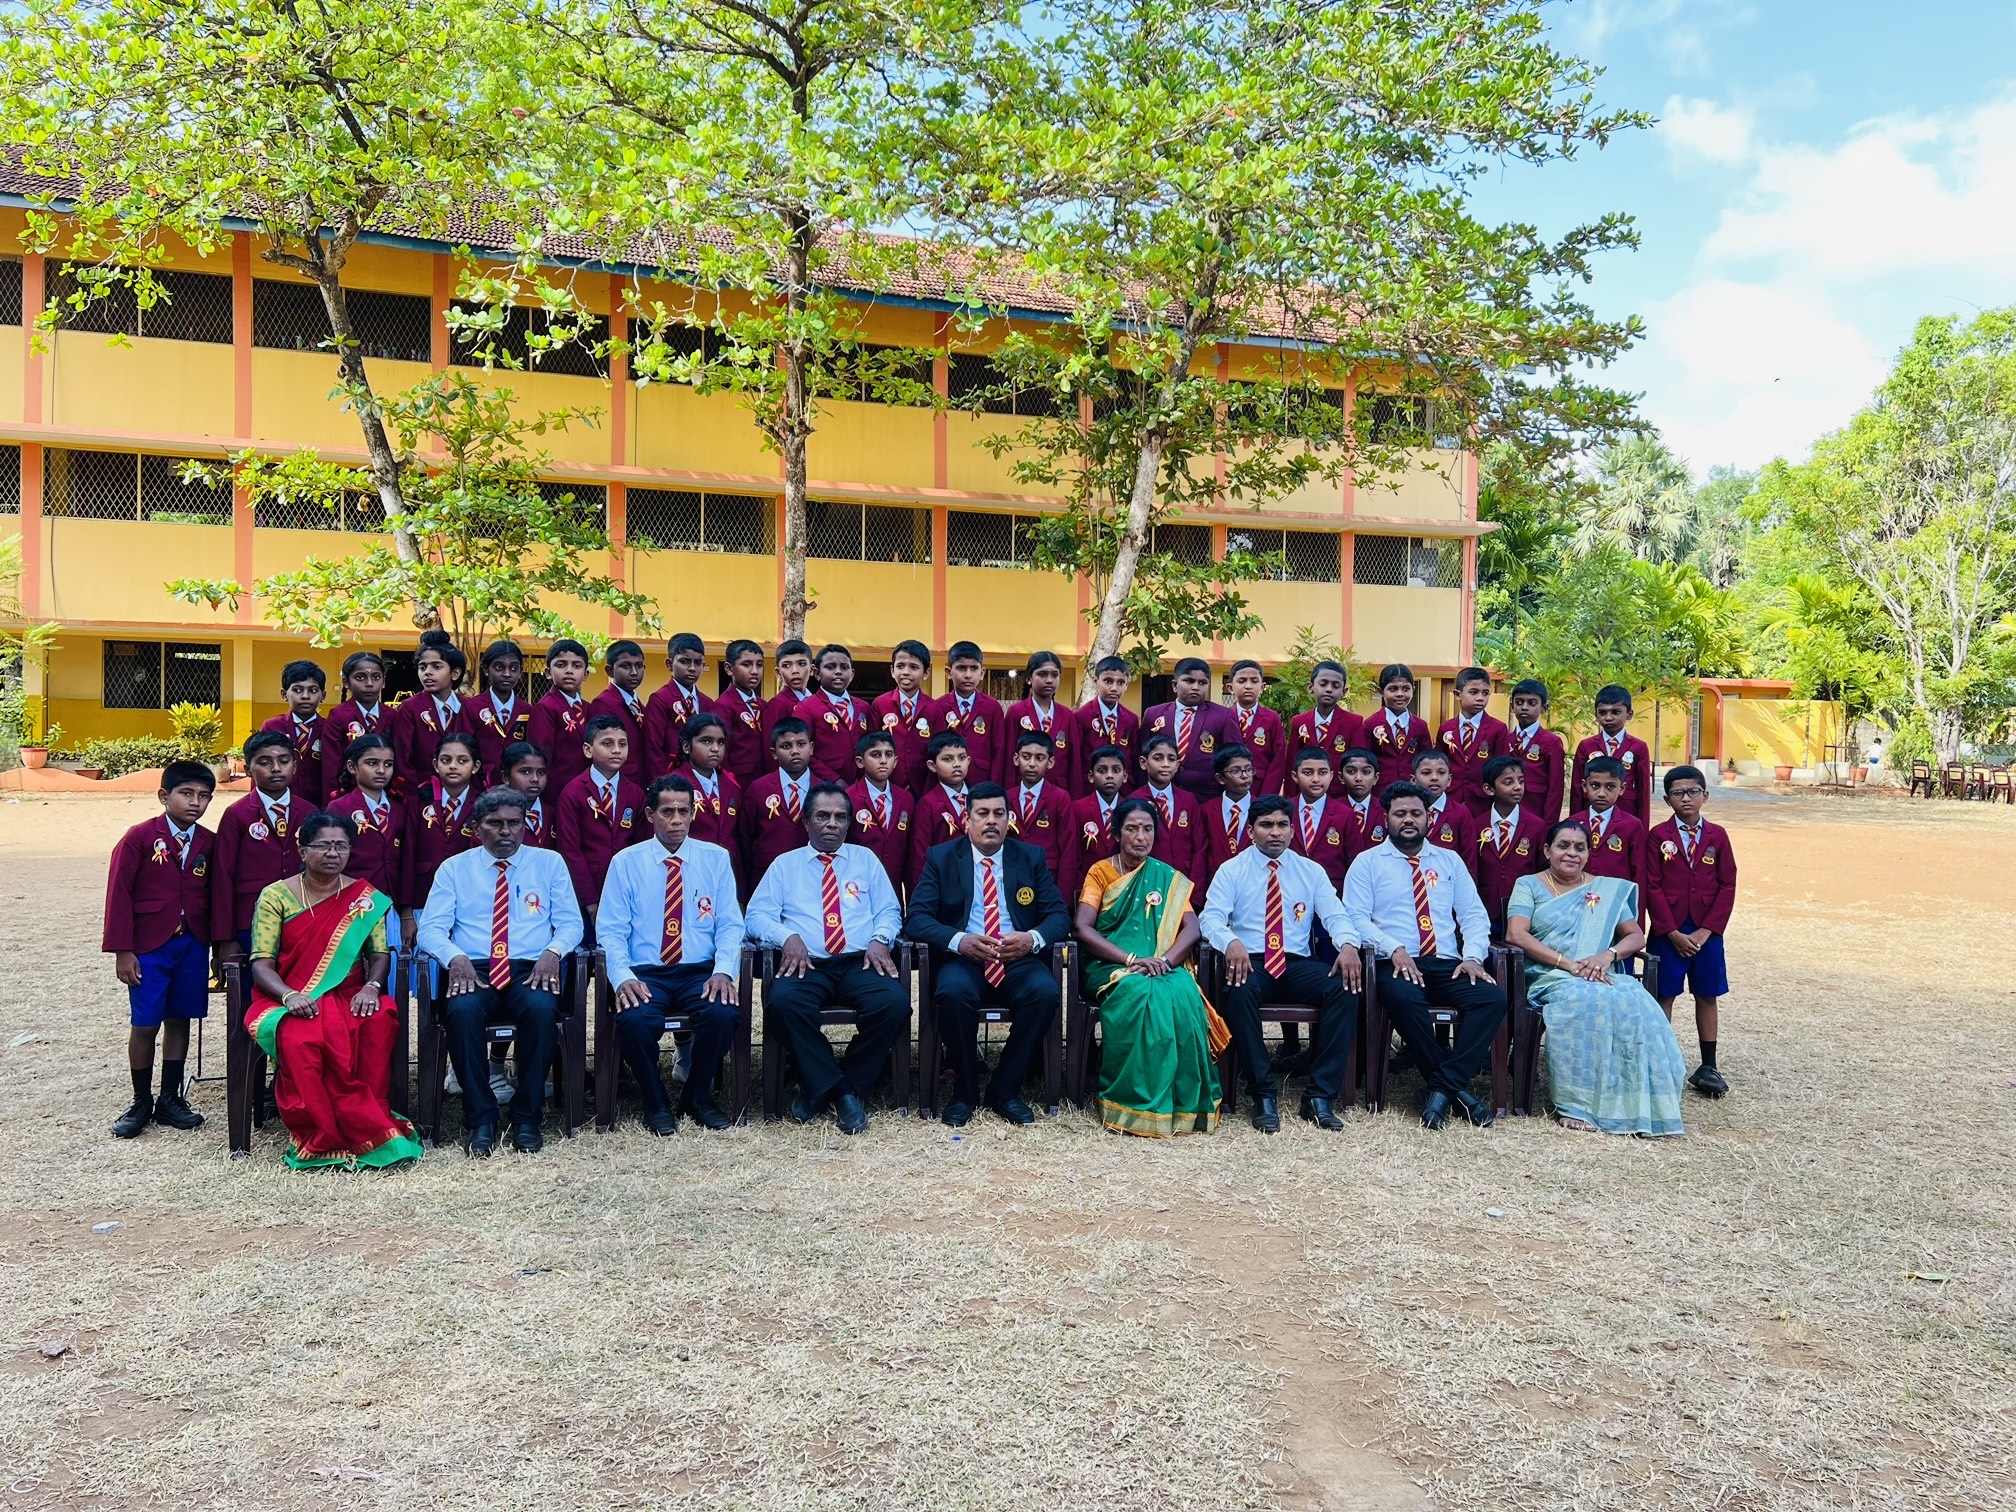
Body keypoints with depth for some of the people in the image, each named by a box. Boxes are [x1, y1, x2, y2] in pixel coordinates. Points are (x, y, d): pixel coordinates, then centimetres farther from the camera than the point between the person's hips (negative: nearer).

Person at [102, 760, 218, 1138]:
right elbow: (119, 893, -7)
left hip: (193, 945, 3)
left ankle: (170, 1099, 21)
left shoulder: (209, 843, 3)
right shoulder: (140, 837, -7)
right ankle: (141, 1103, 18)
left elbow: (214, 895, 8)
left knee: (180, 1021, 9)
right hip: (150, 946, -3)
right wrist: (122, 950, -10)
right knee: (144, 1025, 3)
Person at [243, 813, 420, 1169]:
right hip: (288, 1001, -1)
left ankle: (359, 1125, -25)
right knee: (299, 1039, -36)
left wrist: (371, 986, -16)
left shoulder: (364, 897, 11)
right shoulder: (276, 896, 5)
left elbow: (380, 954, 6)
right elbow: (261, 964, -2)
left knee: (381, 1022, -33)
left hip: (348, 998, 2)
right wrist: (289, 996, -22)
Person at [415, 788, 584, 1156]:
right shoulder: (454, 868, 15)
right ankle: (480, 1119, -21)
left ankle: (527, 1118, -20)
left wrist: (553, 951, -13)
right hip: (472, 971, 0)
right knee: (462, 1011, -34)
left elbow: (571, 922, 9)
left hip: (531, 971, 0)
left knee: (542, 1009, -34)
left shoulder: (549, 863, 15)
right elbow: (430, 928, 6)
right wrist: (455, 957, -16)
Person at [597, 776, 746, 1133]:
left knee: (724, 1013, -31)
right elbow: (610, 930, 0)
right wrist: (623, 977, -18)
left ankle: (698, 1098, -1)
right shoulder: (626, 862, 5)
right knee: (635, 1020, -33)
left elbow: (729, 925, 4)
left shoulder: (716, 858, 8)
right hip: (645, 973, -1)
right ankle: (656, 1104, -3)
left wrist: (724, 971, -14)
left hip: (701, 972, 1)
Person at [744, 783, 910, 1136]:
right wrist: (787, 937, -14)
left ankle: (820, 1089, -12)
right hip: (805, 964, -1)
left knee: (894, 1002, -31)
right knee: (784, 1001, -36)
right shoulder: (784, 865, 17)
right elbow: (756, 916, 7)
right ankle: (839, 1090, -17)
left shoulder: (866, 860, 21)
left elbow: (889, 911, 14)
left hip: (861, 962, 1)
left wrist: (879, 939, -8)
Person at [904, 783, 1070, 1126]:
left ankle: (1005, 1090, -10)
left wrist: (1033, 938, -18)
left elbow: (1058, 915, 5)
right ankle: (964, 1091, -11)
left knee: (1045, 992, -30)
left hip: (1018, 960, 2)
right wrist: (959, 940, -23)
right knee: (954, 992, -35)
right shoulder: (941, 857, 6)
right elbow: (916, 918, -3)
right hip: (963, 958, -1)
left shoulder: (1031, 857, 11)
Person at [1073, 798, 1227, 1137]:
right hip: (1112, 966, -2)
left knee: (1183, 995, -33)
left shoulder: (1168, 877, 13)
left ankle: (1182, 1103, -24)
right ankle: (1136, 1102, -28)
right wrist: (1131, 959, -21)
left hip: (1162, 967, 2)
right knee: (1139, 993, -37)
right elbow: (1083, 929, -8)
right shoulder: (1100, 872, 5)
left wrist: (1165, 961, -19)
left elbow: (1191, 928, 0)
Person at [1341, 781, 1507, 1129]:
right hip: (1395, 965, -3)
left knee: (1492, 998, -26)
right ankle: (1457, 1086, -20)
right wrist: (1394, 949, -17)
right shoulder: (1367, 863, 8)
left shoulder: (1450, 861, 19)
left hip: (1447, 964, 4)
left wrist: (1472, 956, -5)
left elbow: (1474, 915, 14)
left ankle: (1443, 1087, -21)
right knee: (1404, 999, -37)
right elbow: (1356, 918, -2)